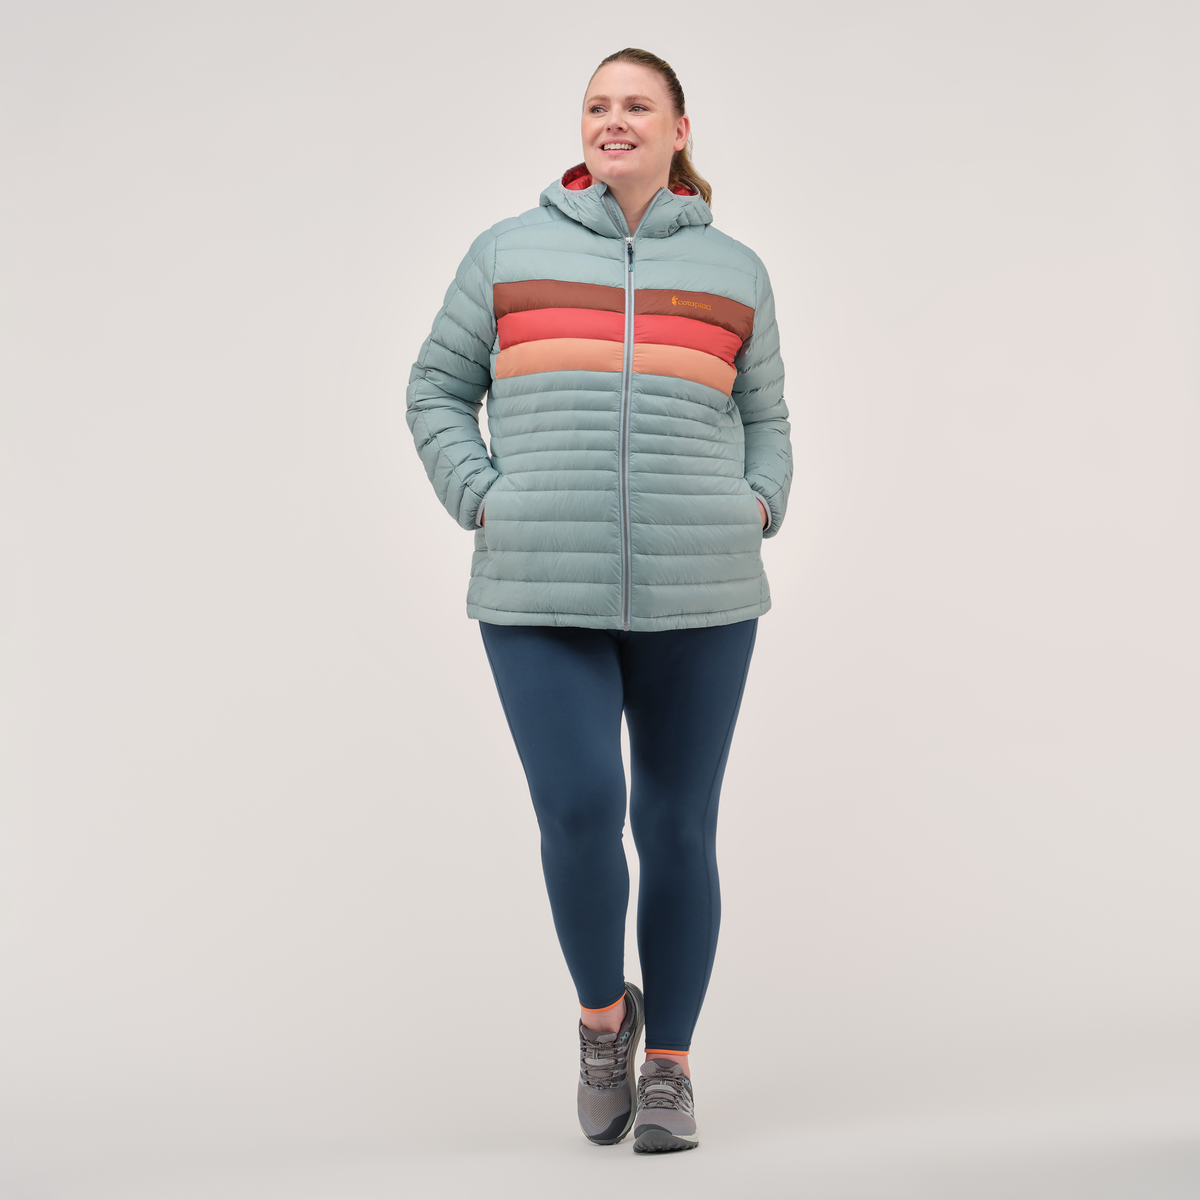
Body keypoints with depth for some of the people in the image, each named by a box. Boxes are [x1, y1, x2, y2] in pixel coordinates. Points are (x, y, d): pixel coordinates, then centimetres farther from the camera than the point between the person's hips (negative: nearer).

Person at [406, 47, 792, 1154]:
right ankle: (602, 1009, 17)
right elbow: (437, 393, 13)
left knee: (678, 828, 3)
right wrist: (485, 503, -2)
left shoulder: (732, 270, 12)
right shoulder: (509, 253, 9)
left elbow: (764, 421, 20)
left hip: (697, 592, 1)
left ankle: (670, 1063, 20)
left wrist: (758, 511, 2)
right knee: (580, 813, -12)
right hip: (543, 593, -1)